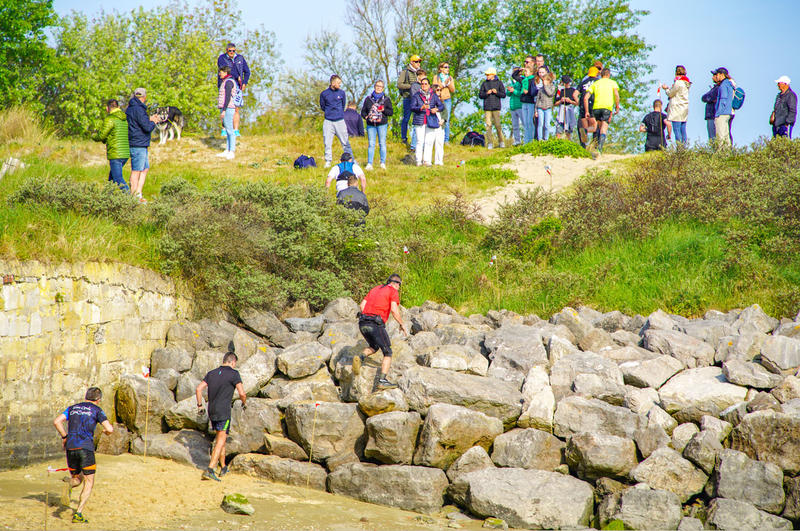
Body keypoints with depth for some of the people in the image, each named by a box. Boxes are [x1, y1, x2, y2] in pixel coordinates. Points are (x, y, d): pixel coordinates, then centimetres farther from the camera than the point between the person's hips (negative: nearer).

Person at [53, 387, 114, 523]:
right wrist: (107, 431, 17)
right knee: (89, 482, 5)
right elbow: (110, 429, -5)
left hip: (70, 447, 4)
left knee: (76, 478, 22)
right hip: (86, 447, -4)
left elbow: (56, 421, 5)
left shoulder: (73, 408, 17)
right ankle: (78, 513, -7)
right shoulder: (96, 410, 4)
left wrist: (64, 436, 13)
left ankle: (69, 484, -15)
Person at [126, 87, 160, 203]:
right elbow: (147, 128, -20)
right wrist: (153, 122, 0)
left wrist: (150, 119, 18)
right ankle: (134, 197, -1)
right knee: (136, 171, -5)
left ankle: (138, 194, 17)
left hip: (141, 146, 10)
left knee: (145, 168, 16)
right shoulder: (138, 109, -18)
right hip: (138, 145, -10)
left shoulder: (130, 109, 14)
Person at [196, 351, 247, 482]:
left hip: (212, 411, 7)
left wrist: (200, 405, 15)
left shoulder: (211, 373, 12)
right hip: (223, 411, -7)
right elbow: (242, 393, -9)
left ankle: (223, 467, 28)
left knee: (220, 438, 21)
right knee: (221, 440, -8)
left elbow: (198, 389, 6)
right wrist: (244, 403, 11)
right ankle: (210, 470, -20)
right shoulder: (234, 374, -5)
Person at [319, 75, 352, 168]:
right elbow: (322, 106, 11)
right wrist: (329, 112, 7)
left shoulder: (342, 93, 4)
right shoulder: (324, 94, 1)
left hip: (340, 121, 0)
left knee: (345, 142, 1)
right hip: (328, 122, 0)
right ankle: (328, 162, 10)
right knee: (327, 143, 2)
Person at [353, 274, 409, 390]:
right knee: (388, 353, 3)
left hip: (363, 323, 7)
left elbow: (362, 305, 18)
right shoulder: (393, 291, 5)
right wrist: (402, 324, 2)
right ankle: (382, 380, -12)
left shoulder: (375, 289, 26)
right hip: (376, 324, -7)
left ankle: (360, 358, -2)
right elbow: (394, 310, -9)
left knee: (374, 347, 28)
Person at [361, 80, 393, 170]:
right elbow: (363, 111, 14)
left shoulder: (386, 99, 7)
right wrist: (366, 116, -7)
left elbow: (391, 112, 6)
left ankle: (383, 163, 5)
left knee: (382, 143, -1)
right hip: (370, 125, 1)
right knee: (371, 144, -1)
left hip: (382, 124, -1)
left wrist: (384, 110, -12)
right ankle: (369, 164, -1)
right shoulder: (368, 99, 11)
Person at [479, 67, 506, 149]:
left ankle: (501, 142, 12)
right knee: (488, 125, -3)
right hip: (487, 107, 2)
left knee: (497, 125, -5)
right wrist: (487, 93, -10)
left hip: (496, 107, -2)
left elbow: (503, 95, 4)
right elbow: (480, 95, 8)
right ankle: (490, 143, 0)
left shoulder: (499, 83, 5)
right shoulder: (484, 84, 10)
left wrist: (497, 92, -13)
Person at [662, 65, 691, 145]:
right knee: (683, 130, 8)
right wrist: (669, 88, 24)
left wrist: (666, 88, 13)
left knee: (677, 130, -8)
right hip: (684, 108, 8)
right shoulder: (686, 83, 13)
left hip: (677, 109, -8)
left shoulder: (678, 82, -14)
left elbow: (670, 94, -6)